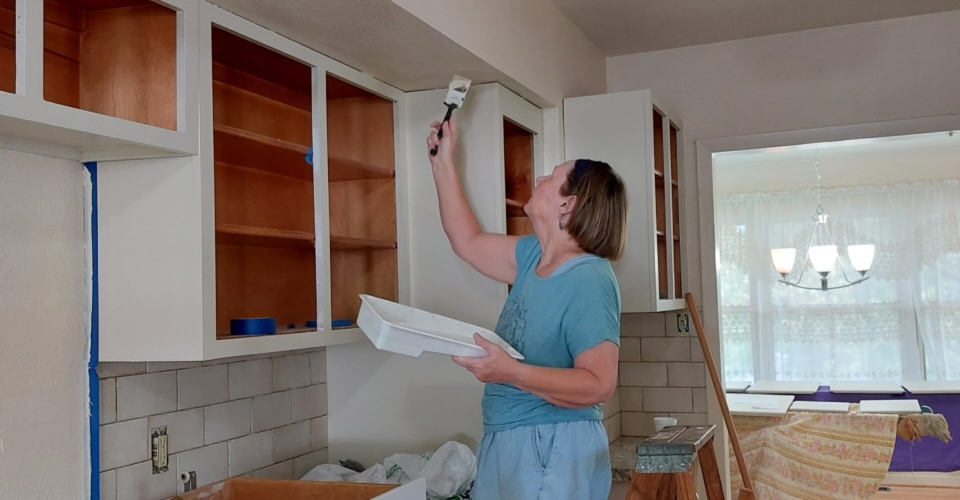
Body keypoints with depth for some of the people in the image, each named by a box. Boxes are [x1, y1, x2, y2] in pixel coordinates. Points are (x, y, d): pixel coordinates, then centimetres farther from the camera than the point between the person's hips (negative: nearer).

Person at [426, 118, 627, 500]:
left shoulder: (588, 280, -21)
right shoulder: (535, 256, 5)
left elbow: (600, 384, -25)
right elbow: (468, 243, 16)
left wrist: (510, 373, -34)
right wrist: (443, 163, 16)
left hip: (552, 450, -8)